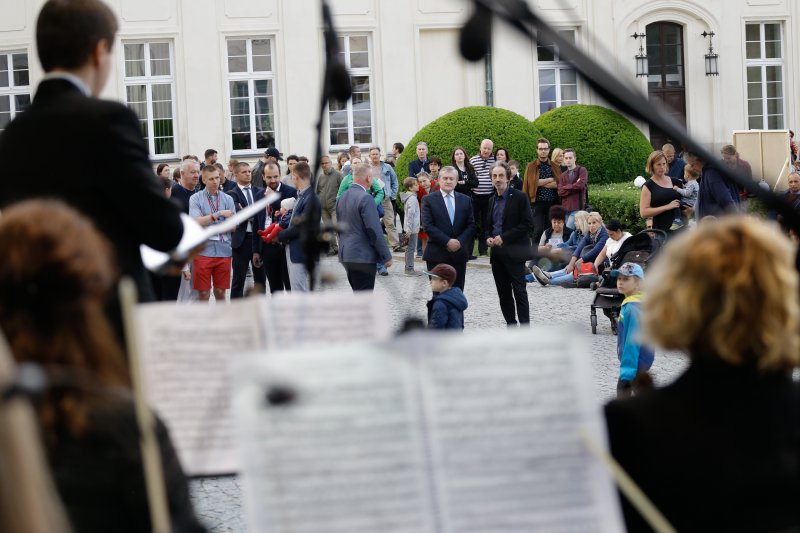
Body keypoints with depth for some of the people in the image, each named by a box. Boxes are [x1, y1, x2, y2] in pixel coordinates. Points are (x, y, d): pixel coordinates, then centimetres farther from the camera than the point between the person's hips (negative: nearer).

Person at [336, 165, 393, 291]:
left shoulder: (342, 198, 11)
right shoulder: (365, 198, -15)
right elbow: (374, 231, -17)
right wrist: (387, 257, -11)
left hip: (345, 254, 9)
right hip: (363, 256, -9)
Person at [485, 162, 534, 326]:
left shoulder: (520, 197, -5)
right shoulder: (492, 200, 15)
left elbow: (528, 224, -12)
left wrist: (504, 237, -16)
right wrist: (488, 238, 1)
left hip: (514, 253, -6)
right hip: (497, 253, 7)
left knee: (519, 292, -7)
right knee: (504, 293, 8)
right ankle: (511, 326, 15)